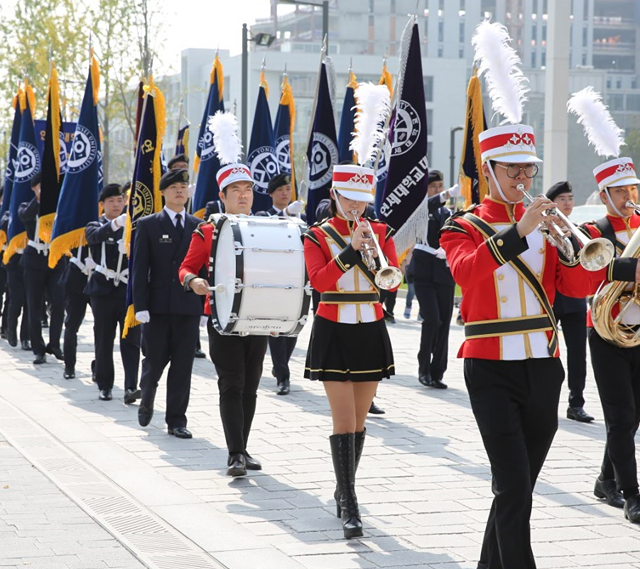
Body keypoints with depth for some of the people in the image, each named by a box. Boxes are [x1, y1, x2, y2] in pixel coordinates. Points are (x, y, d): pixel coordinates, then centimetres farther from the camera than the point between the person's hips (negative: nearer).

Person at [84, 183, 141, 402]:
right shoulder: (95, 227, 3)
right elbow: (96, 235, -22)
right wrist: (115, 224, -41)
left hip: (128, 291, 0)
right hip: (103, 291, 0)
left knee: (131, 340, -7)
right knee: (104, 341, 5)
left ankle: (131, 387, -12)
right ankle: (105, 386, 15)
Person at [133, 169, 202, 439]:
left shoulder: (198, 226, 9)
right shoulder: (148, 225, 3)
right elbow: (140, 269, -2)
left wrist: (205, 304, 3)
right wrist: (140, 306, -10)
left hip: (189, 306, 2)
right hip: (158, 305, -2)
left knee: (182, 365, 1)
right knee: (155, 361, 4)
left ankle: (176, 419, 8)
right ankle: (146, 401, 33)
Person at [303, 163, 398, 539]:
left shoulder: (381, 232, 7)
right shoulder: (318, 236, -2)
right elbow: (319, 281, -16)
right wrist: (351, 249, -25)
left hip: (371, 332, 4)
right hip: (334, 333, -3)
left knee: (360, 420, 8)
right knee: (344, 420, -11)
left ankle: (344, 490, 23)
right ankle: (349, 506, -13)